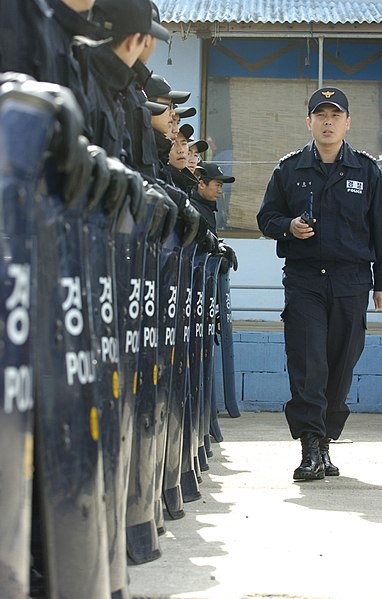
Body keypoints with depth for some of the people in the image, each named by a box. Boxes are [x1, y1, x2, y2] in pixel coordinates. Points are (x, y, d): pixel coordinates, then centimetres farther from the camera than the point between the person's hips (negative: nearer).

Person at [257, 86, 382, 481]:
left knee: (340, 367, 3)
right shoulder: (289, 169, 9)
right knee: (308, 365, -11)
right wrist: (288, 226, -9)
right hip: (303, 280, -1)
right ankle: (311, 448, -13)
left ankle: (325, 441, 14)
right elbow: (266, 217, 14)